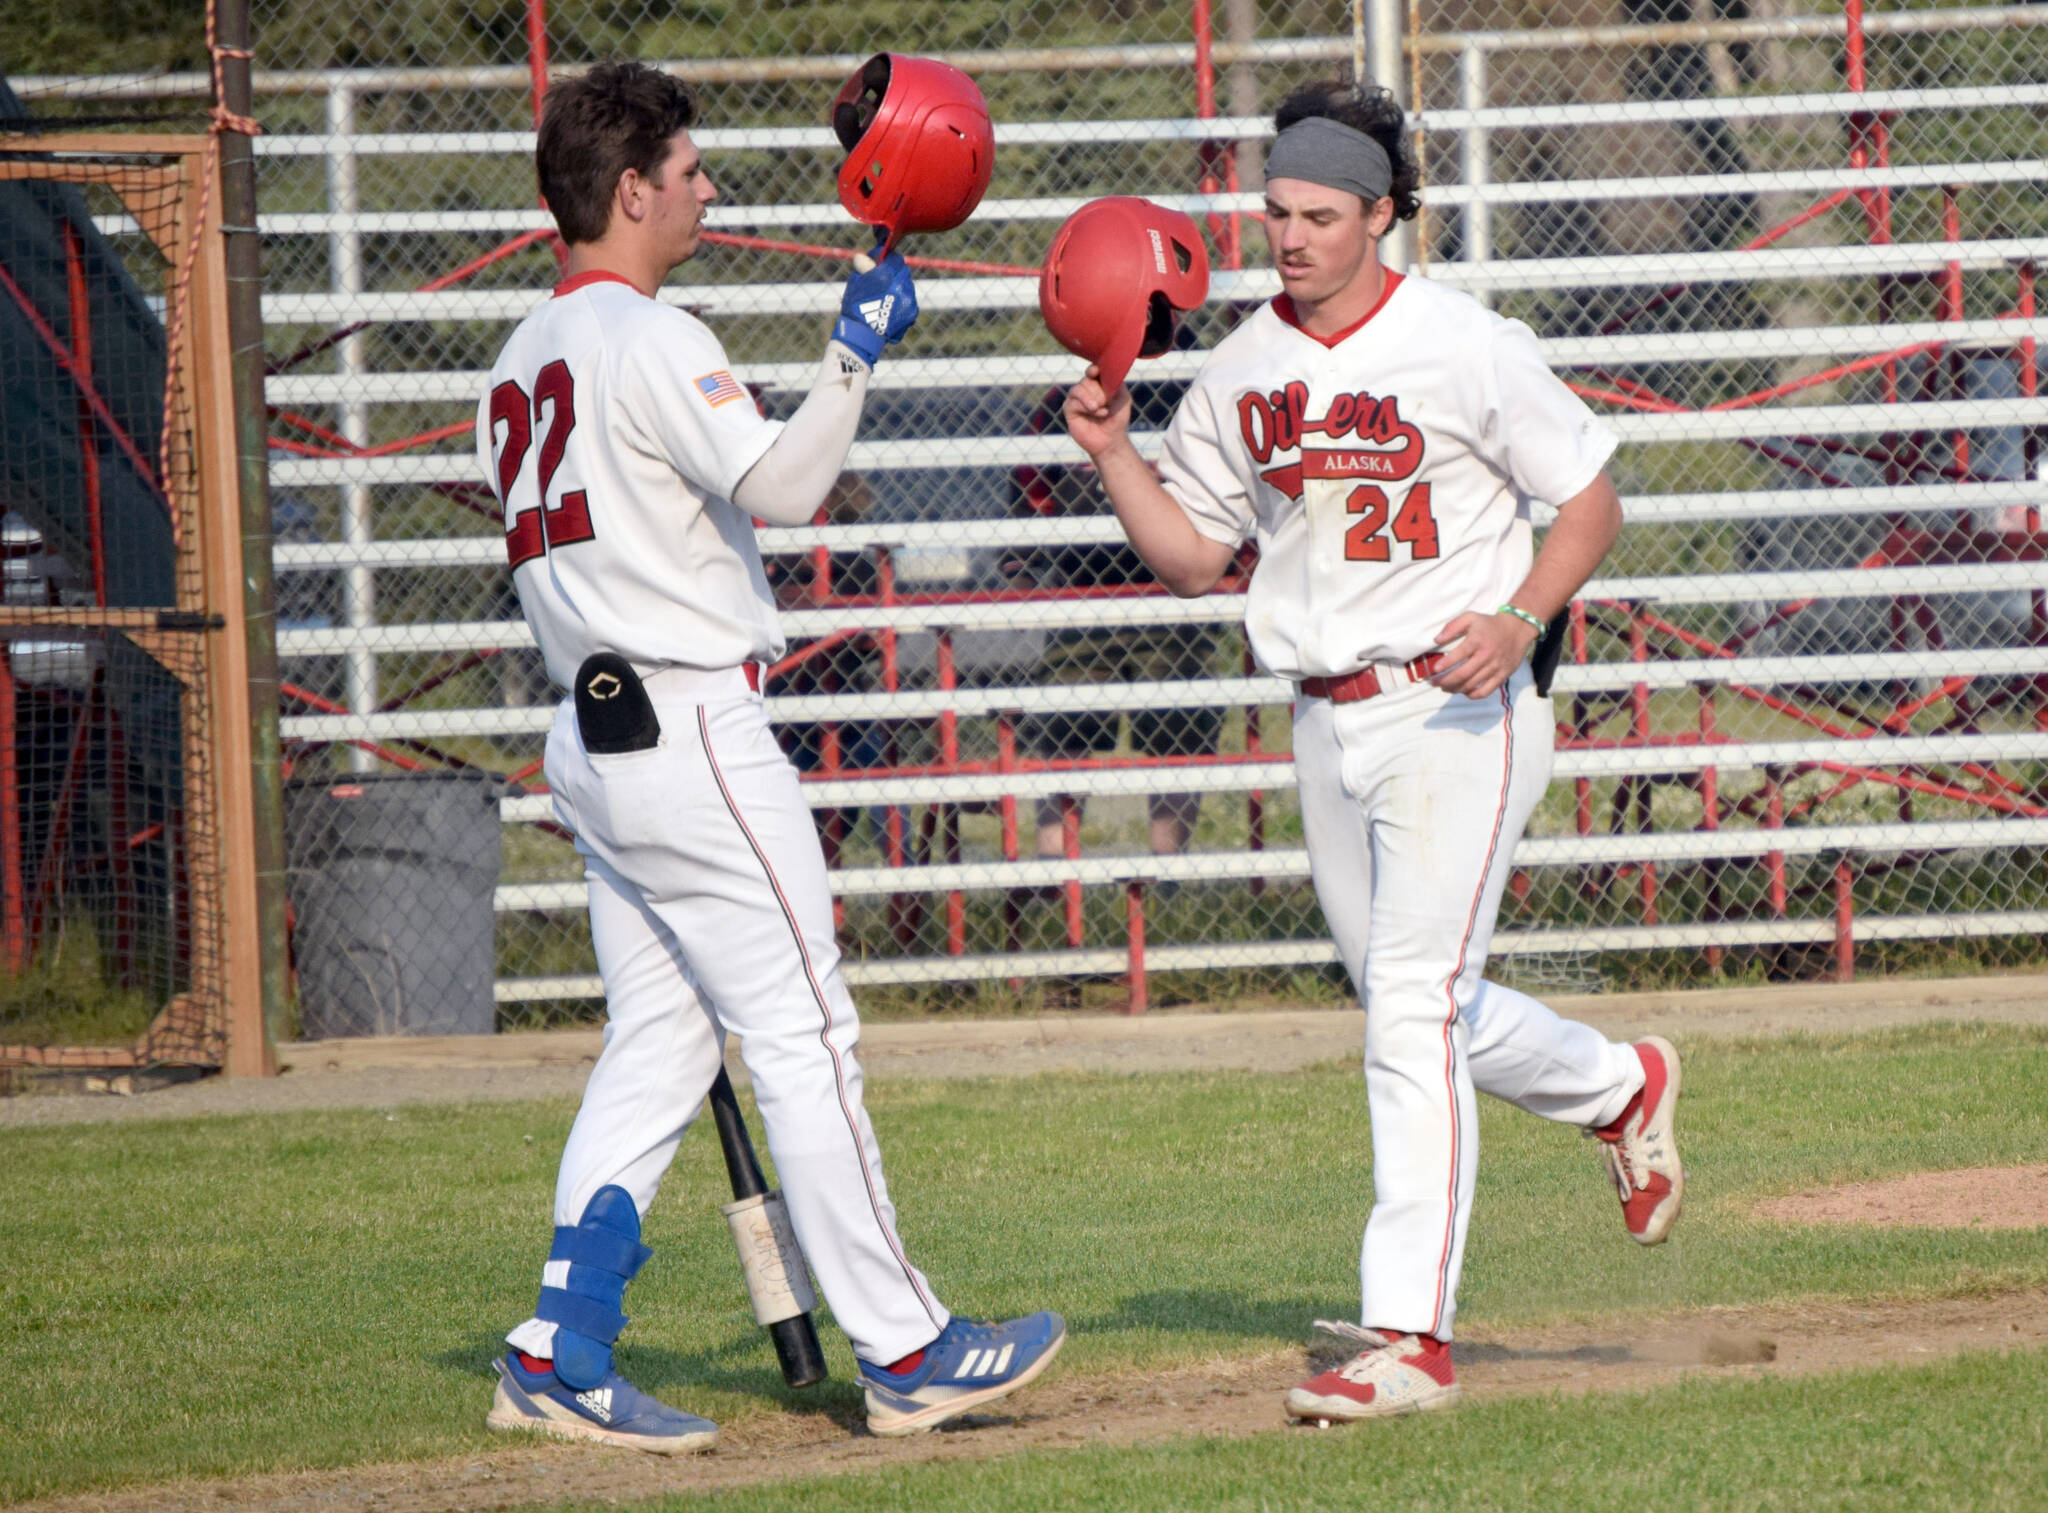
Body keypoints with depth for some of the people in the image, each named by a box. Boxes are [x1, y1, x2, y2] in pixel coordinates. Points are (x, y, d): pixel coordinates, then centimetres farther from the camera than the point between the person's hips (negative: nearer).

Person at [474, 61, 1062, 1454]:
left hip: (592, 739, 9)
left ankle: (560, 1358, 3)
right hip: (692, 726, -9)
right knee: (807, 1038, -5)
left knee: (656, 1050, 10)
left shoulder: (523, 366, 16)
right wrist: (855, 354, -15)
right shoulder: (649, 342, -13)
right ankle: (906, 1351, -2)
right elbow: (779, 486, -23)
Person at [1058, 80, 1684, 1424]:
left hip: (1457, 718, -7)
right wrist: (1113, 453, -2)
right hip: (1327, 728, 7)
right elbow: (1193, 557, 14)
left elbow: (1591, 502, -3)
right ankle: (1621, 1089, 44)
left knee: (1412, 1017, -13)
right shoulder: (1243, 371, 7)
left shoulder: (1466, 348, -9)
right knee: (1415, 1007, 16)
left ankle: (1411, 1335, -12)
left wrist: (1519, 619, -19)